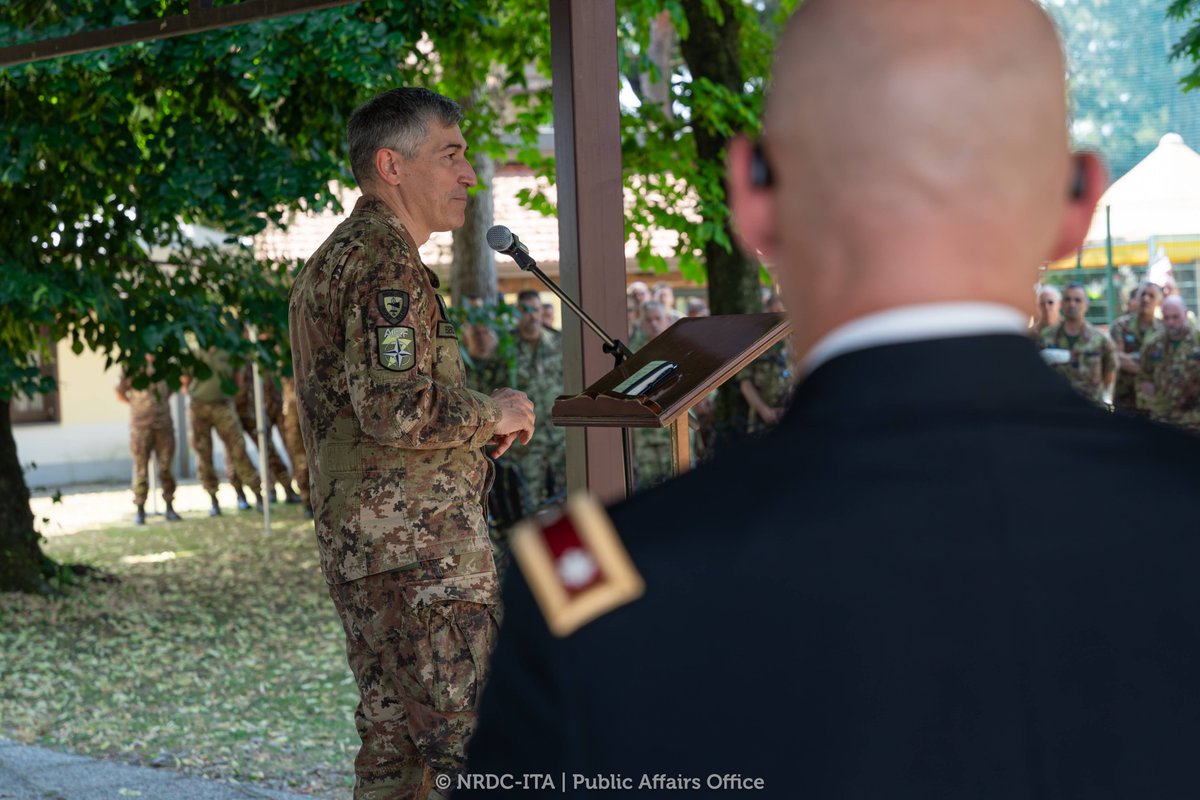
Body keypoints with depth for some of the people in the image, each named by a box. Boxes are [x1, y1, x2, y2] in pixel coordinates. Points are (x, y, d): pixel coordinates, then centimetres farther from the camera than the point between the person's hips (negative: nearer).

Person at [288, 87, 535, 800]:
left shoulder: (330, 262, 20)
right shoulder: (388, 268, -14)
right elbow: (398, 411, -25)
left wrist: (474, 425, 18)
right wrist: (489, 414, -9)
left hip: (360, 547, 10)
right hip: (421, 549, -10)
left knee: (394, 737, 14)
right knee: (469, 740, -9)